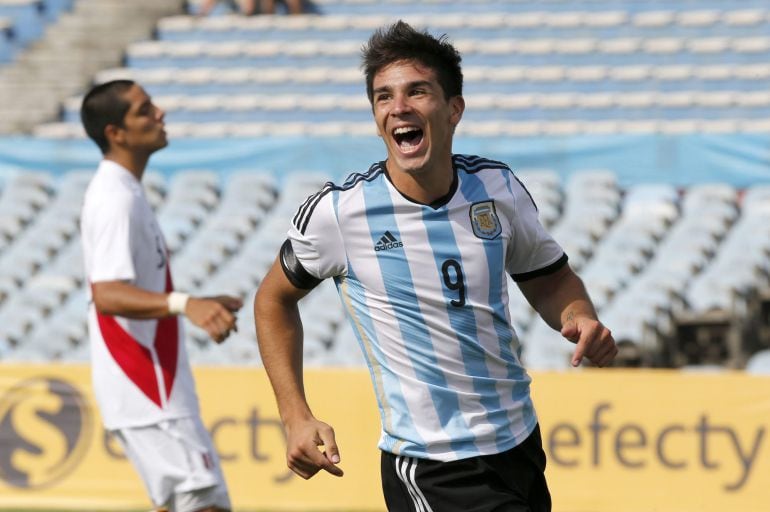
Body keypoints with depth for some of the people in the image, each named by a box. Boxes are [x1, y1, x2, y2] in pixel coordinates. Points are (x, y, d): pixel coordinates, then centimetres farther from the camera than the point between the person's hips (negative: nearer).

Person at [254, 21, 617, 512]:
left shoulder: (498, 187, -1)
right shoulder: (338, 211, -11)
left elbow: (549, 278, 15)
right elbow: (275, 299, 5)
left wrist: (582, 319, -8)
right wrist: (296, 416, -2)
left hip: (521, 447, 5)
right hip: (430, 469, -5)